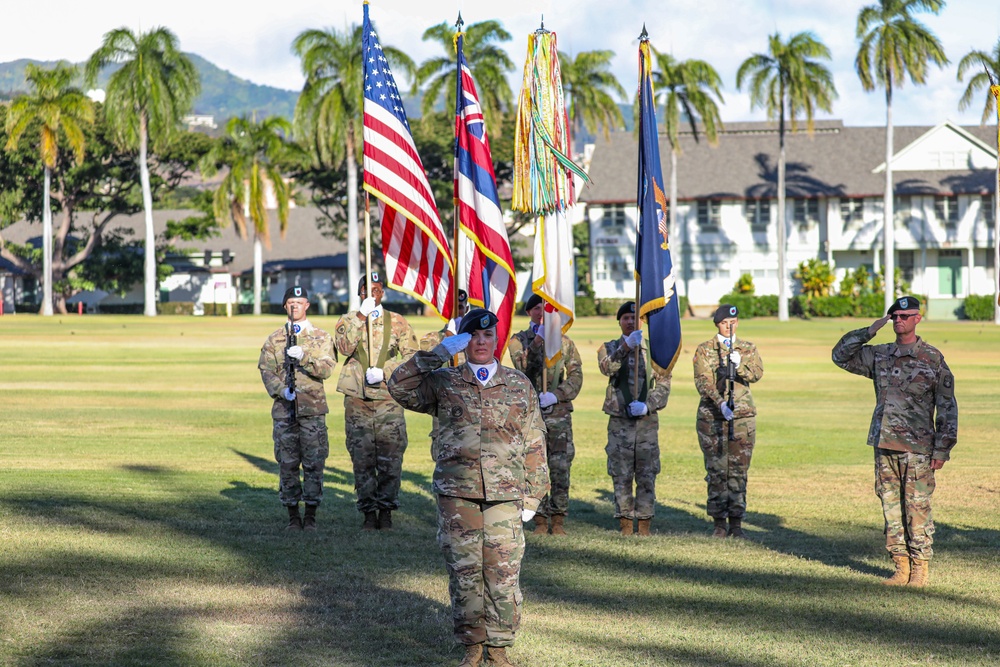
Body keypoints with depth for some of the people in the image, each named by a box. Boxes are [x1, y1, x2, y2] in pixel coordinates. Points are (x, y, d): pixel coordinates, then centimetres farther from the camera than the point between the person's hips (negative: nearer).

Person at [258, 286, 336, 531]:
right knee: (287, 464, 2)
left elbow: (326, 369, -4)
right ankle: (293, 516, 10)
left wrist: (304, 357, -19)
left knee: (314, 463, -2)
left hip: (313, 409, -1)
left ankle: (311, 516, 5)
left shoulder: (321, 338, 8)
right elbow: (266, 371, 3)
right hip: (284, 409, 1)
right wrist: (282, 391, -14)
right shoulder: (274, 340, 11)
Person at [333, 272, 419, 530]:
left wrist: (384, 372, -12)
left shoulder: (397, 322, 9)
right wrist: (361, 316, -15)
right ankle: (368, 511, 10)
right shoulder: (348, 320, 10)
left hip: (388, 399, -1)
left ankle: (386, 510, 6)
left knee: (390, 458, -3)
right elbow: (344, 347, -10)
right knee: (362, 459, 2)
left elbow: (411, 354, 0)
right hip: (357, 400, 1)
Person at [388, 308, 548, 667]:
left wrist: (533, 496, 6)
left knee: (503, 573, -2)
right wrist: (439, 353, -7)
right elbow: (400, 386, -5)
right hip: (456, 493, 0)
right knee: (463, 570, 2)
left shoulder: (519, 386, 10)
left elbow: (534, 445, 10)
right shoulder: (443, 382, 9)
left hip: (505, 496, 0)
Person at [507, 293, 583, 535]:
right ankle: (540, 520, 5)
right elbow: (522, 366, -13)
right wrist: (538, 340, -23)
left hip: (559, 412, 1)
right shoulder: (518, 340, 6)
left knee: (561, 467, -2)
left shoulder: (564, 341, 10)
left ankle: (558, 519, 6)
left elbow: (576, 376, 4)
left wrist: (557, 395, -12)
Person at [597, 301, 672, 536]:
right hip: (620, 422, -1)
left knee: (647, 475, 0)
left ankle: (645, 525, 5)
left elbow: (664, 384, 4)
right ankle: (626, 525, 5)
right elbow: (607, 368, -16)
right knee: (621, 475, -1)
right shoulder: (610, 348, 7)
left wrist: (647, 405, -12)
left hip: (647, 421, 1)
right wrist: (626, 346, -30)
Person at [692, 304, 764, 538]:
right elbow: (702, 381, -8)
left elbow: (757, 374, -5)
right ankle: (719, 523, 5)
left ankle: (736, 523, 8)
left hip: (743, 416, 2)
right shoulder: (705, 350, 4)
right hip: (712, 416, -2)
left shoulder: (748, 348, 11)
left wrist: (740, 365, -24)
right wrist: (720, 403, -22)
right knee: (716, 471, -1)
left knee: (739, 470, 2)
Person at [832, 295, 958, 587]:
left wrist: (942, 449, -7)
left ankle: (920, 568, 4)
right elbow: (841, 355, 13)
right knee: (891, 506, 6)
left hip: (918, 448, -5)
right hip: (884, 445, 5)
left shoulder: (933, 358, -2)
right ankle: (901, 566, 13)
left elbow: (947, 407, -2)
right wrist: (868, 332, 2)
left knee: (917, 508, -3)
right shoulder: (879, 356, 11)